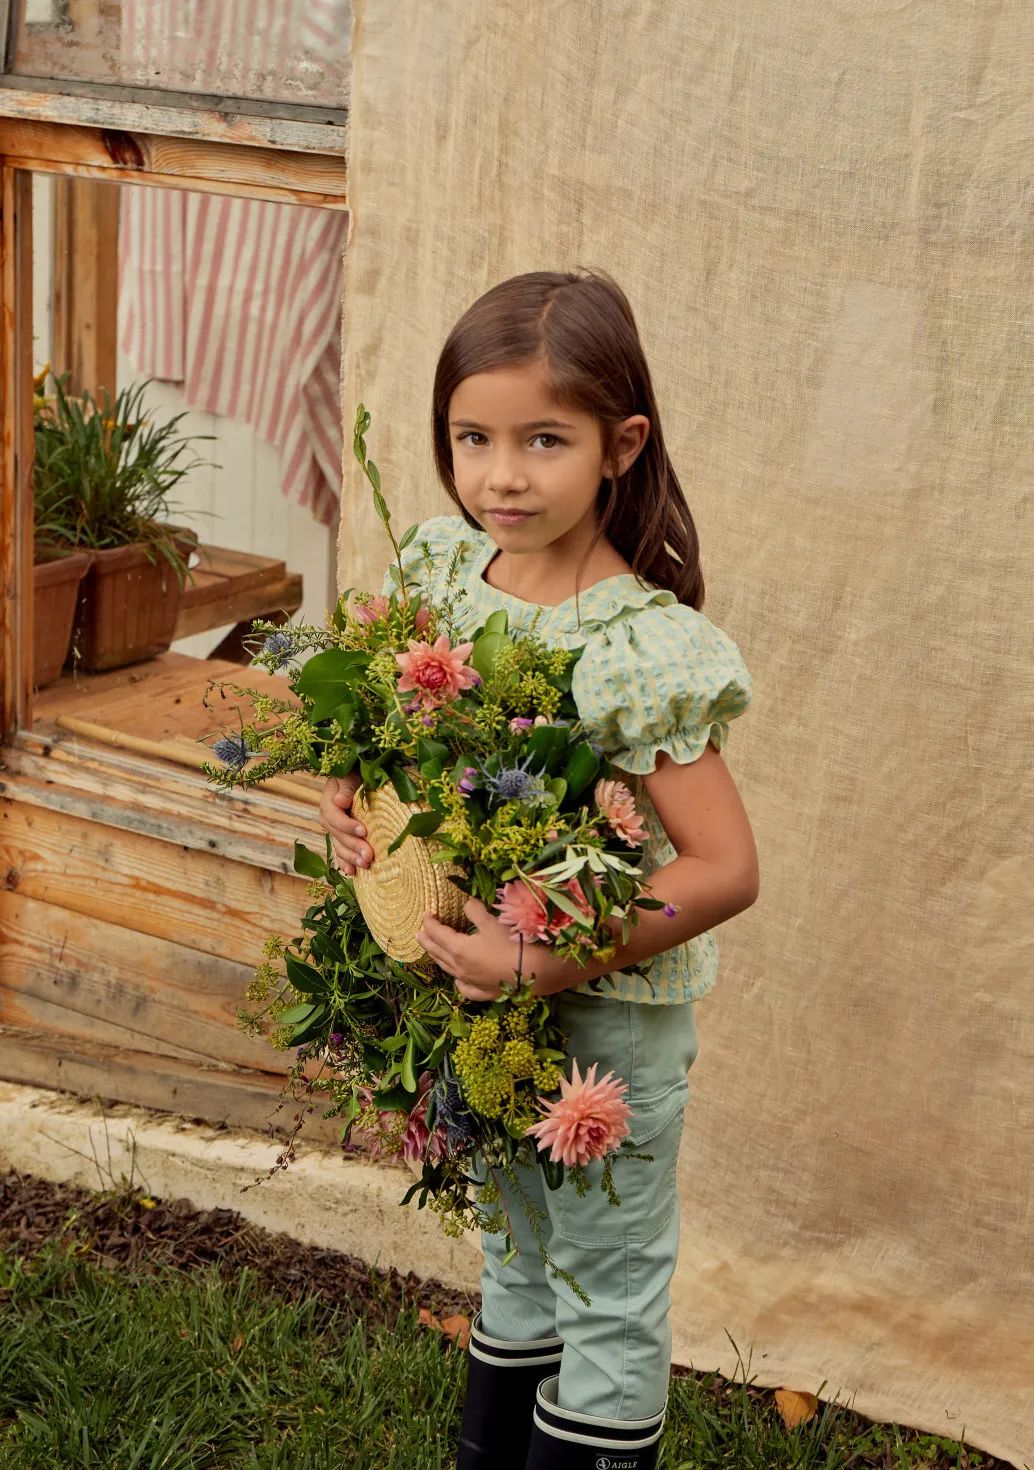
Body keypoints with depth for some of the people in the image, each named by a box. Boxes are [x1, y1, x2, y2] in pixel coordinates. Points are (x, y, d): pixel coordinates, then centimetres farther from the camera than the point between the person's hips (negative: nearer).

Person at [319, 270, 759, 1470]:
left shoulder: (642, 648, -25)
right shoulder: (446, 570, -6)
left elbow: (726, 868, -25)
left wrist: (551, 964, -30)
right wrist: (351, 798, -11)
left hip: (609, 1018, -6)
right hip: (484, 989, 7)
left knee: (609, 1288, 14)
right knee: (514, 1250, 26)